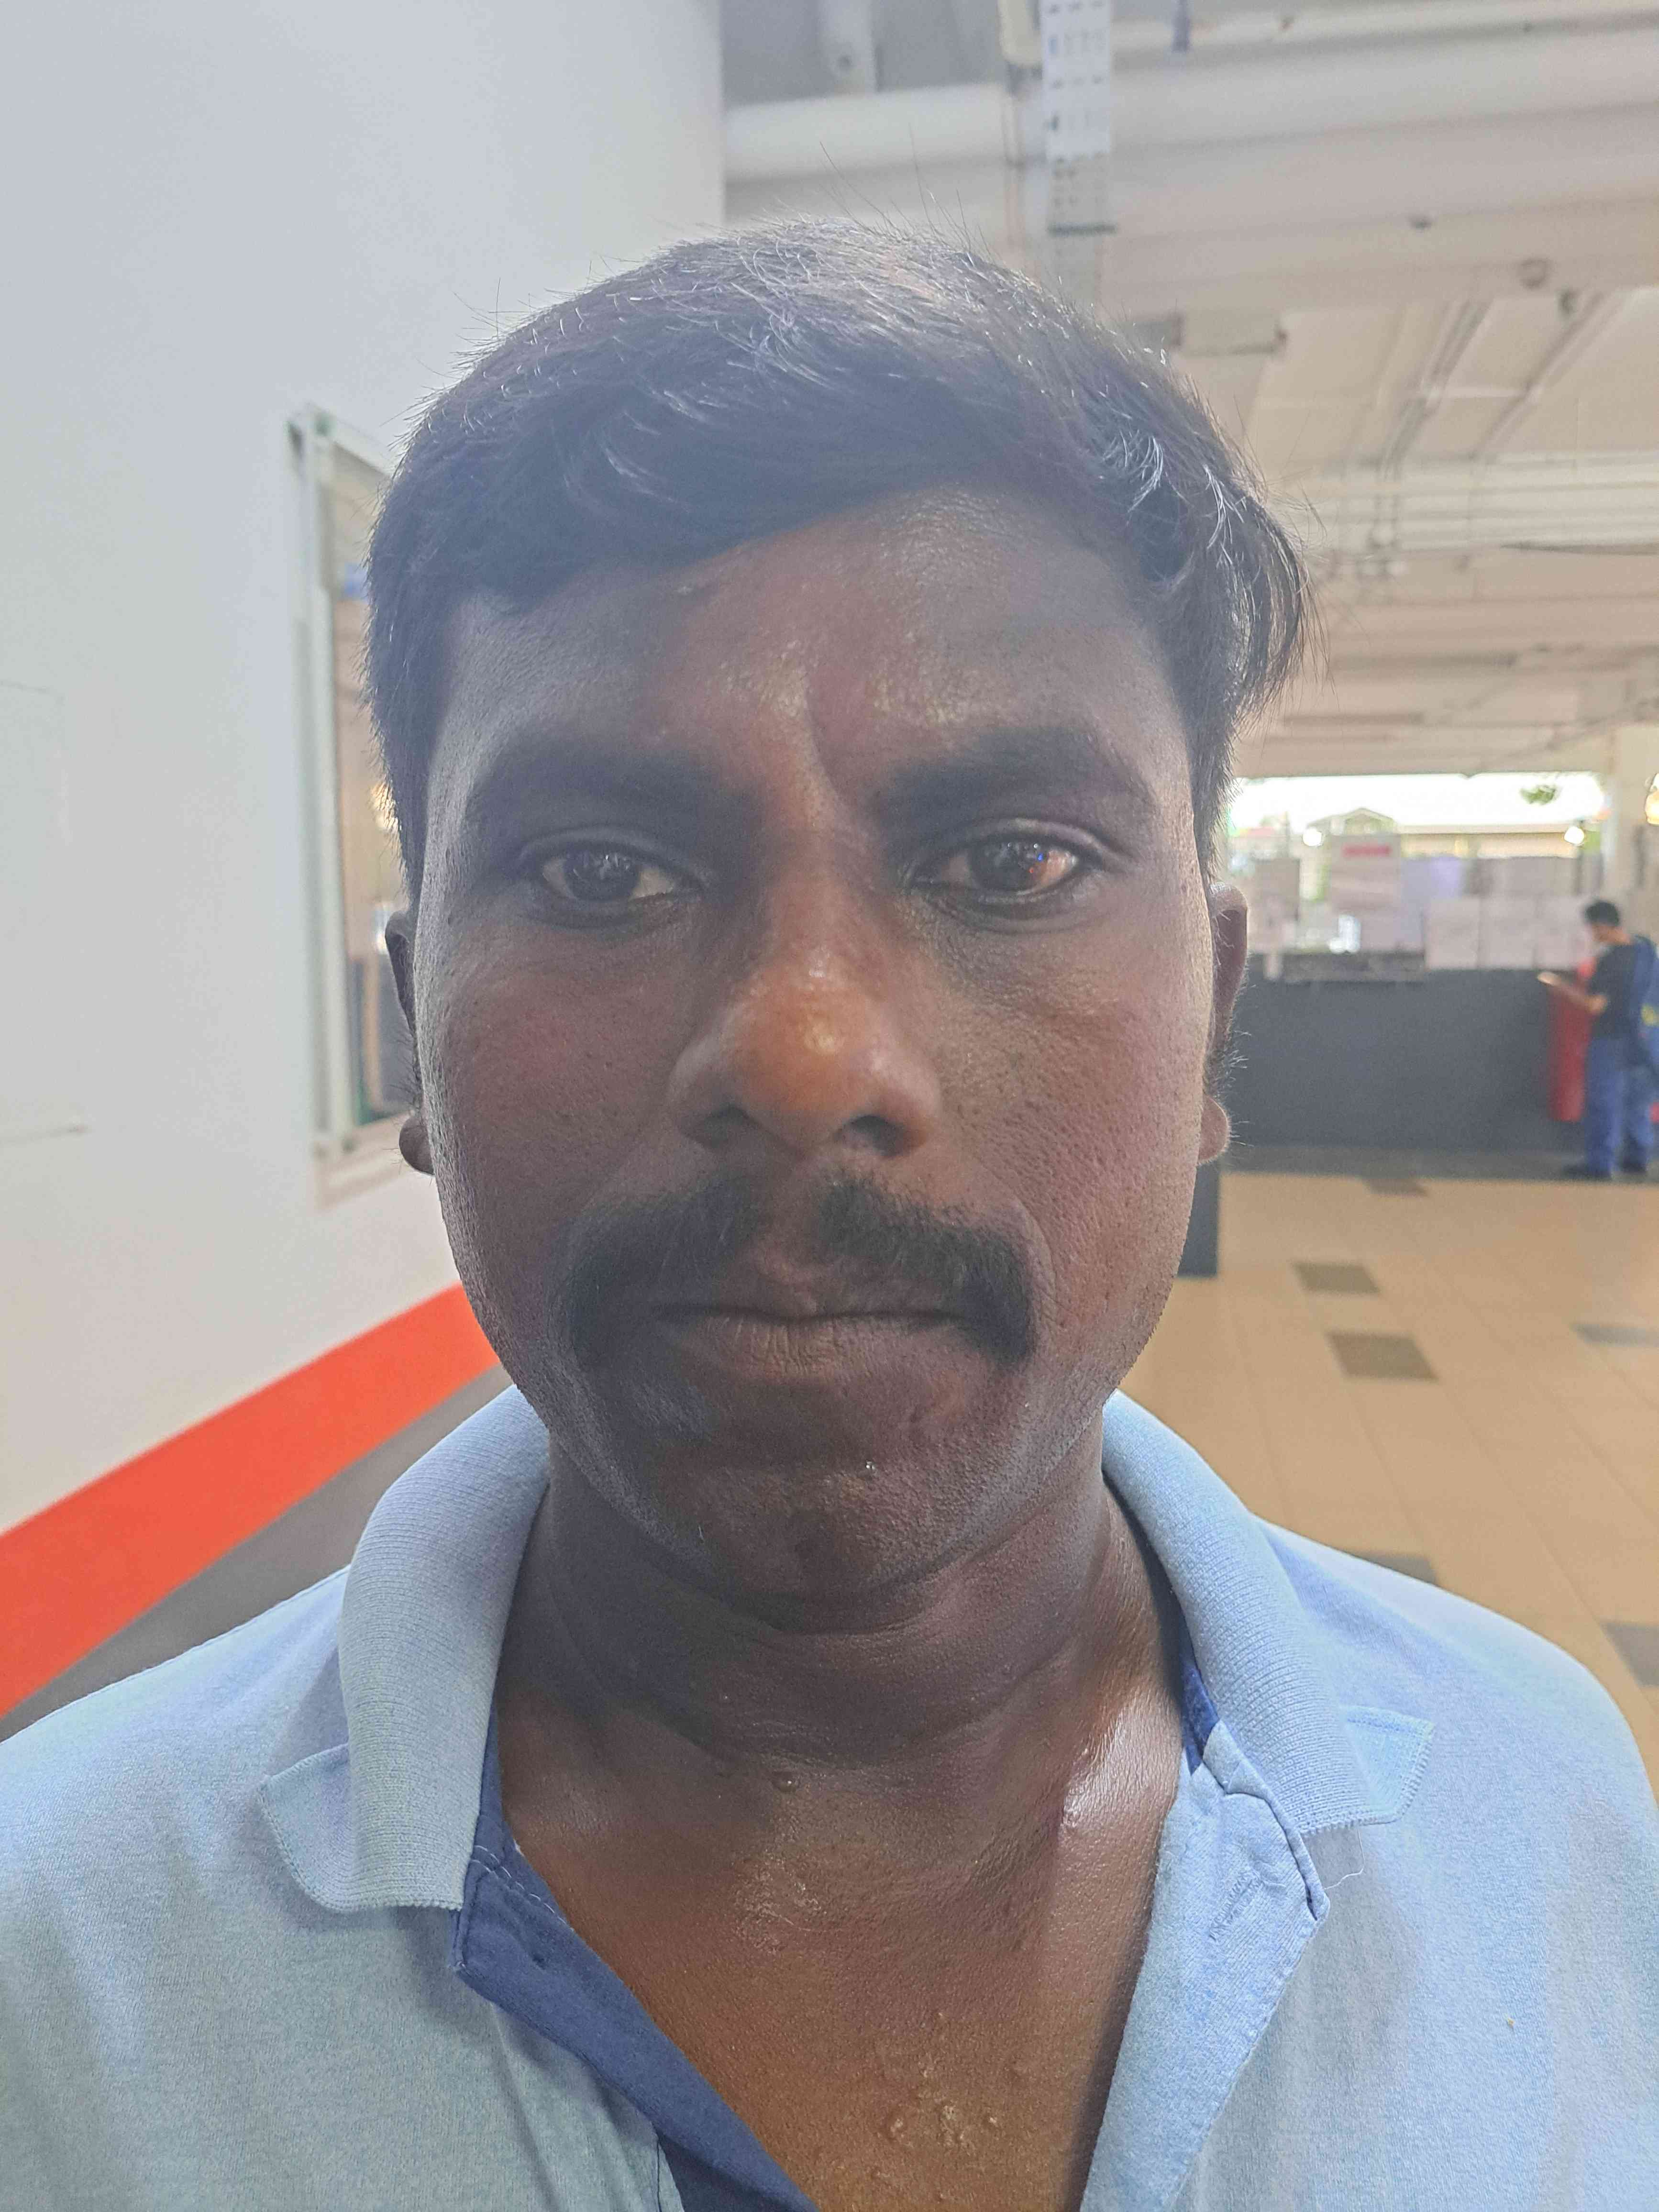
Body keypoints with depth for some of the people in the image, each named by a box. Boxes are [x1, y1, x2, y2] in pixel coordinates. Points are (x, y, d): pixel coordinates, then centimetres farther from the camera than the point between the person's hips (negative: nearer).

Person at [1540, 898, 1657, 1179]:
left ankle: (1599, 1164, 3)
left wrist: (1560, 985, -9)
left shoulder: (1612, 960, -22)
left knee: (1603, 1103, 0)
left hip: (1611, 1040, -8)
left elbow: (1593, 1005, -22)